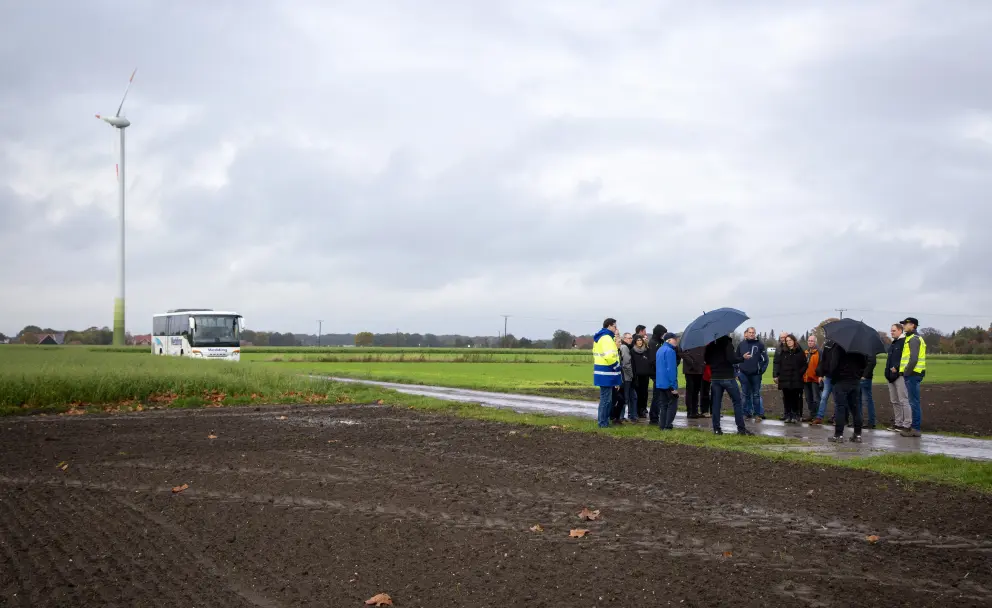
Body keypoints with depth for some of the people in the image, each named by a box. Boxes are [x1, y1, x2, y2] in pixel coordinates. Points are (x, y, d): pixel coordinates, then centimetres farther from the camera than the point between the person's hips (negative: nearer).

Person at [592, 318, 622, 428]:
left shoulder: (599, 338, 17)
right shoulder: (607, 338, -16)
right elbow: (609, 356, -26)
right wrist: (617, 367, -12)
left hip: (601, 372, 10)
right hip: (606, 373, -10)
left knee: (604, 397, 18)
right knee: (606, 398, -4)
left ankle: (602, 419, 25)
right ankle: (603, 422, 0)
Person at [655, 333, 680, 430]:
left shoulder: (660, 350, 13)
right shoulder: (670, 351, -17)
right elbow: (671, 370, -21)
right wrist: (674, 386, -19)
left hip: (660, 382, 9)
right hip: (668, 383, -9)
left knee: (663, 404, 12)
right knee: (673, 403, 0)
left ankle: (662, 425, 11)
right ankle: (667, 425, -5)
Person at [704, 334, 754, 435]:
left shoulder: (710, 344, 3)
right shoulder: (726, 342, -14)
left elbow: (706, 359, 12)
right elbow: (732, 359, -20)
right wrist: (743, 358, -5)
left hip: (715, 378, 5)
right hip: (727, 377, -5)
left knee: (716, 403, 8)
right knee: (737, 402, 4)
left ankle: (716, 428, 6)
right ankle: (741, 428, 2)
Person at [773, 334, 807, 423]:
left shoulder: (799, 352, 5)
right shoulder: (782, 352, 8)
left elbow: (804, 365, 5)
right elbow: (777, 364, 5)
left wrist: (800, 373, -8)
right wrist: (775, 375, -3)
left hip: (796, 380, -1)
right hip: (785, 379, 1)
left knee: (795, 397, 2)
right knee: (786, 398, 2)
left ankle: (795, 415, 9)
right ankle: (788, 415, 7)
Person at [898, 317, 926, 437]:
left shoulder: (914, 339, -13)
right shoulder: (914, 338, 20)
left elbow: (914, 358, -22)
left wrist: (906, 372, -18)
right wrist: (904, 371, 16)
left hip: (912, 374, -11)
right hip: (912, 374, 11)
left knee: (914, 402, -8)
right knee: (913, 402, 14)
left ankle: (915, 429, -7)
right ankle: (914, 426, 19)